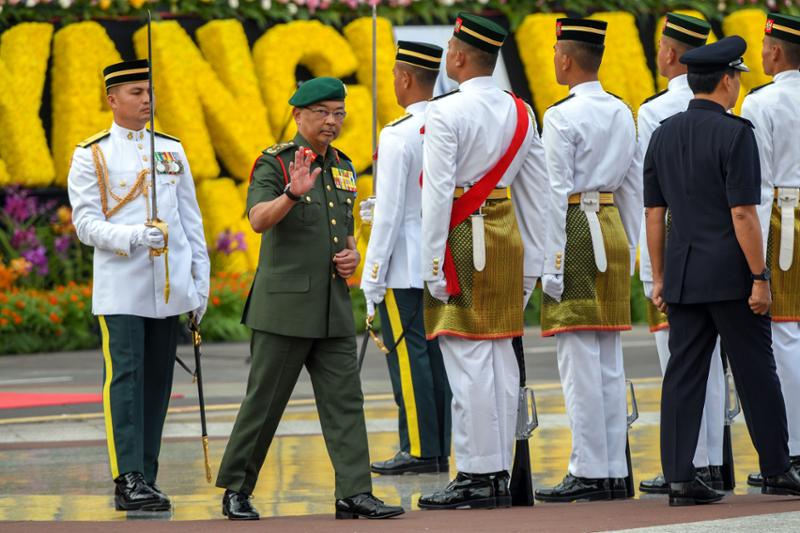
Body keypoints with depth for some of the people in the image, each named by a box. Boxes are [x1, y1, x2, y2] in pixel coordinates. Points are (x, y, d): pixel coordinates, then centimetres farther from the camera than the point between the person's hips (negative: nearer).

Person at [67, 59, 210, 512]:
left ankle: (147, 478, 11)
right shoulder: (91, 156, 0)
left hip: (169, 287, 4)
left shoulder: (172, 149, 12)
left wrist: (201, 280, 9)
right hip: (121, 288, -4)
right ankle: (128, 479, -15)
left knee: (158, 382, 6)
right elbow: (86, 223, -6)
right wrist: (133, 237, -22)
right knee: (126, 378, -11)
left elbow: (191, 220, 14)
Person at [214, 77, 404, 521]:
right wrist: (292, 193, -39)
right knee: (264, 402, 1)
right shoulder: (274, 163, -6)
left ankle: (354, 493, -4)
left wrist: (352, 255, 5)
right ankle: (235, 492, 12)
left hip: (334, 307, 6)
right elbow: (259, 219, -22)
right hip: (284, 305, -6)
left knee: (345, 400, -2)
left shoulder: (343, 167, 14)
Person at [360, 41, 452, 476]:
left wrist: (372, 278, -10)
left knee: (407, 355, -3)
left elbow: (389, 212, -14)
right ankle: (441, 450, 11)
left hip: (405, 267, -7)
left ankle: (419, 451, -3)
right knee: (437, 355, 10)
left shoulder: (398, 135, -14)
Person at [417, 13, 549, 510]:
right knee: (501, 360, 10)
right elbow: (537, 191, 10)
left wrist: (433, 265, -12)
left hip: (463, 242, -7)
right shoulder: (521, 112, 9)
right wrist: (531, 262, 15)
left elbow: (438, 192, -15)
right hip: (507, 238, 7)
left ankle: (476, 477, -4)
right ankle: (500, 474, 13)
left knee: (469, 363, -5)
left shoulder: (444, 114, -12)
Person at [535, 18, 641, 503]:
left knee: (579, 361, -5)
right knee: (610, 362, 9)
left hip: (577, 234, -7)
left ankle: (588, 473, -5)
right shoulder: (623, 114, 11)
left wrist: (551, 265, -12)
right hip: (613, 229, 7)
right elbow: (633, 188, 14)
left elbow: (557, 193, -14)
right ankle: (616, 472, 10)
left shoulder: (562, 117, -11)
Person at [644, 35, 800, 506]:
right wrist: (760, 278, -12)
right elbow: (743, 214, -16)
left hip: (683, 276, 6)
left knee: (684, 374, 4)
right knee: (756, 372, 4)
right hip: (730, 274, -6)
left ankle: (680, 477, 0)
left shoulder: (664, 135, 8)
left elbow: (654, 214, 10)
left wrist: (659, 278, 15)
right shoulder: (735, 134, -12)